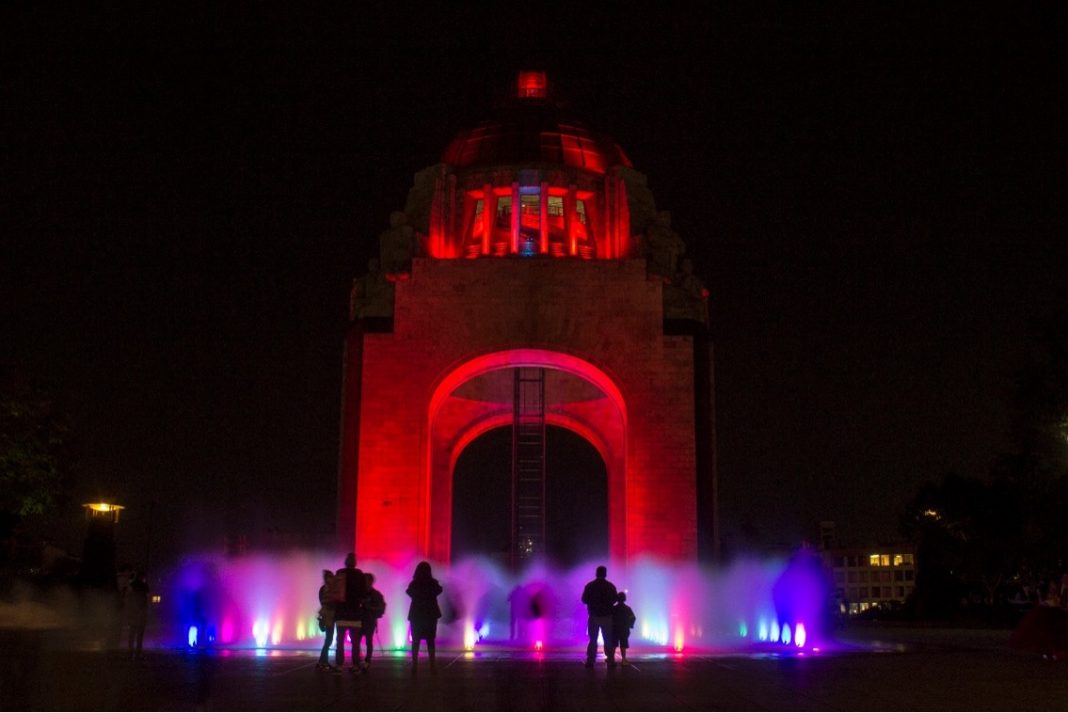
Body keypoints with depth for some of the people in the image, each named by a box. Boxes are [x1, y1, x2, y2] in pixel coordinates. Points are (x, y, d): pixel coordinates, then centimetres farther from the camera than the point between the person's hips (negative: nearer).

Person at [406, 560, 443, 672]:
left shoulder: (413, 584, -7)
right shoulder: (433, 583, -7)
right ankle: (432, 665, 1)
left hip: (416, 615, 0)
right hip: (431, 614, 0)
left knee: (415, 641, 6)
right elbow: (439, 590, 12)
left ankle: (414, 665, -1)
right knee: (430, 641, 8)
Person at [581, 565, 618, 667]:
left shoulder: (589, 585, -4)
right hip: (607, 616, -1)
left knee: (593, 640, 8)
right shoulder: (610, 586, -5)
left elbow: (584, 600, 0)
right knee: (608, 640, 7)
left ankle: (590, 661, 1)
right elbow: (614, 599, 3)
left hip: (593, 616, 1)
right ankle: (611, 661, 2)